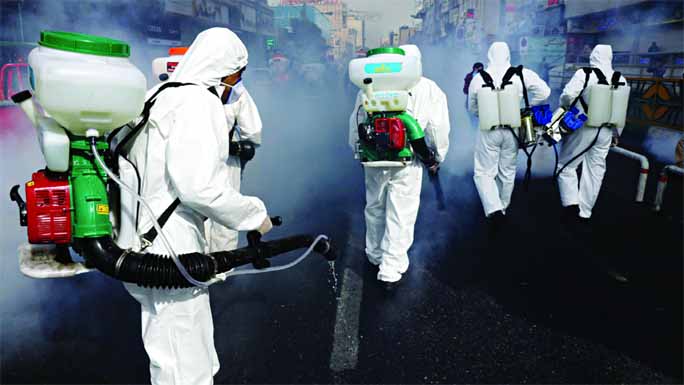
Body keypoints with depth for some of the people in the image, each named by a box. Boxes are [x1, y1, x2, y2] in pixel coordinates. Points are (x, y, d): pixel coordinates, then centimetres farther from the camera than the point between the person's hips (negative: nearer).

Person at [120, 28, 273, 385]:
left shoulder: (161, 97, 14)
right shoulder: (200, 101, -16)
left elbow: (125, 160, 16)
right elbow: (199, 185, -25)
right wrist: (255, 213, -13)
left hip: (143, 238, 10)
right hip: (171, 249, -10)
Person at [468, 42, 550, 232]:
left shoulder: (479, 78, -6)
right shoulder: (521, 74, -7)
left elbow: (472, 108, 5)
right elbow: (544, 91, -6)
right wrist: (527, 107, 7)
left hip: (488, 131, -2)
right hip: (512, 130, 2)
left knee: (484, 173, 5)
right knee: (507, 173, 17)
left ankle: (494, 210, -15)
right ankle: (502, 209, 31)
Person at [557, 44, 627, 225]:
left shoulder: (584, 73, -9)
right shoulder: (620, 79, 7)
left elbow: (569, 94, -22)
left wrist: (564, 105, 0)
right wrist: (616, 133, 21)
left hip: (581, 128, -5)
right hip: (604, 132, 5)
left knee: (566, 166, 8)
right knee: (595, 172, 11)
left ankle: (571, 205, -5)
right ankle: (584, 213, 17)